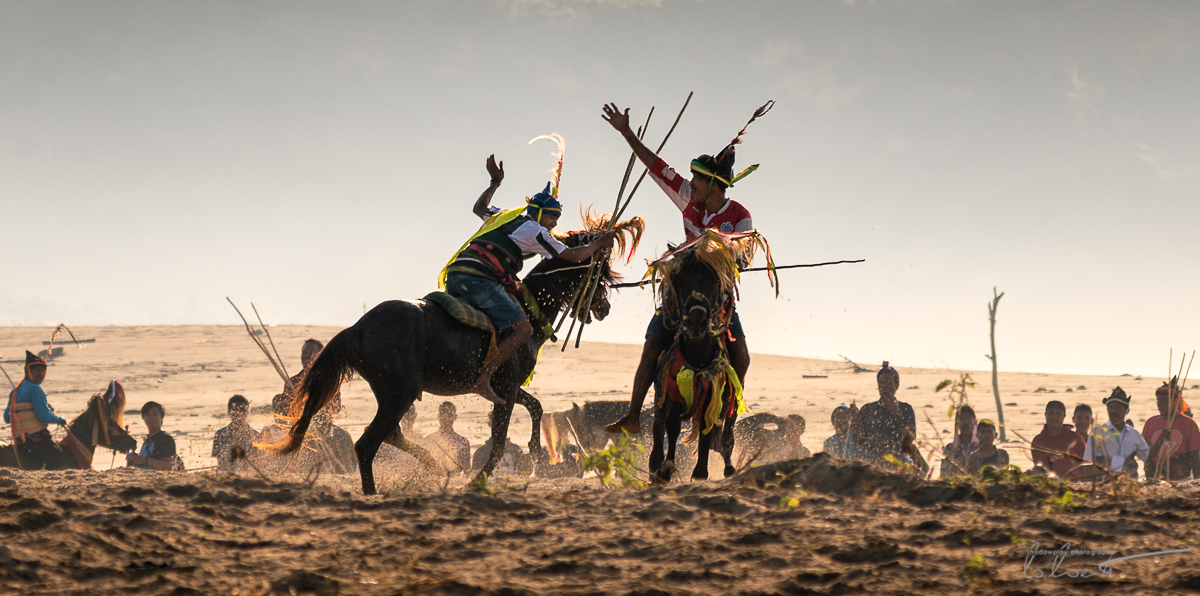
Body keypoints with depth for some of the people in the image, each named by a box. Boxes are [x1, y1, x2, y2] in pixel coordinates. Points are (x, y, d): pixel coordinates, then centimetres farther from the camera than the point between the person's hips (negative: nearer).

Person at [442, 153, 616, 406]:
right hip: (478, 278, -8)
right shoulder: (534, 230, 7)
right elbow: (573, 256, 9)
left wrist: (495, 182, 61)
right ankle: (482, 380, -21)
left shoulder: (505, 218, 29)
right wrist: (599, 243, 25)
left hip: (454, 274, 8)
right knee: (523, 330, -11)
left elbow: (479, 208, 51)